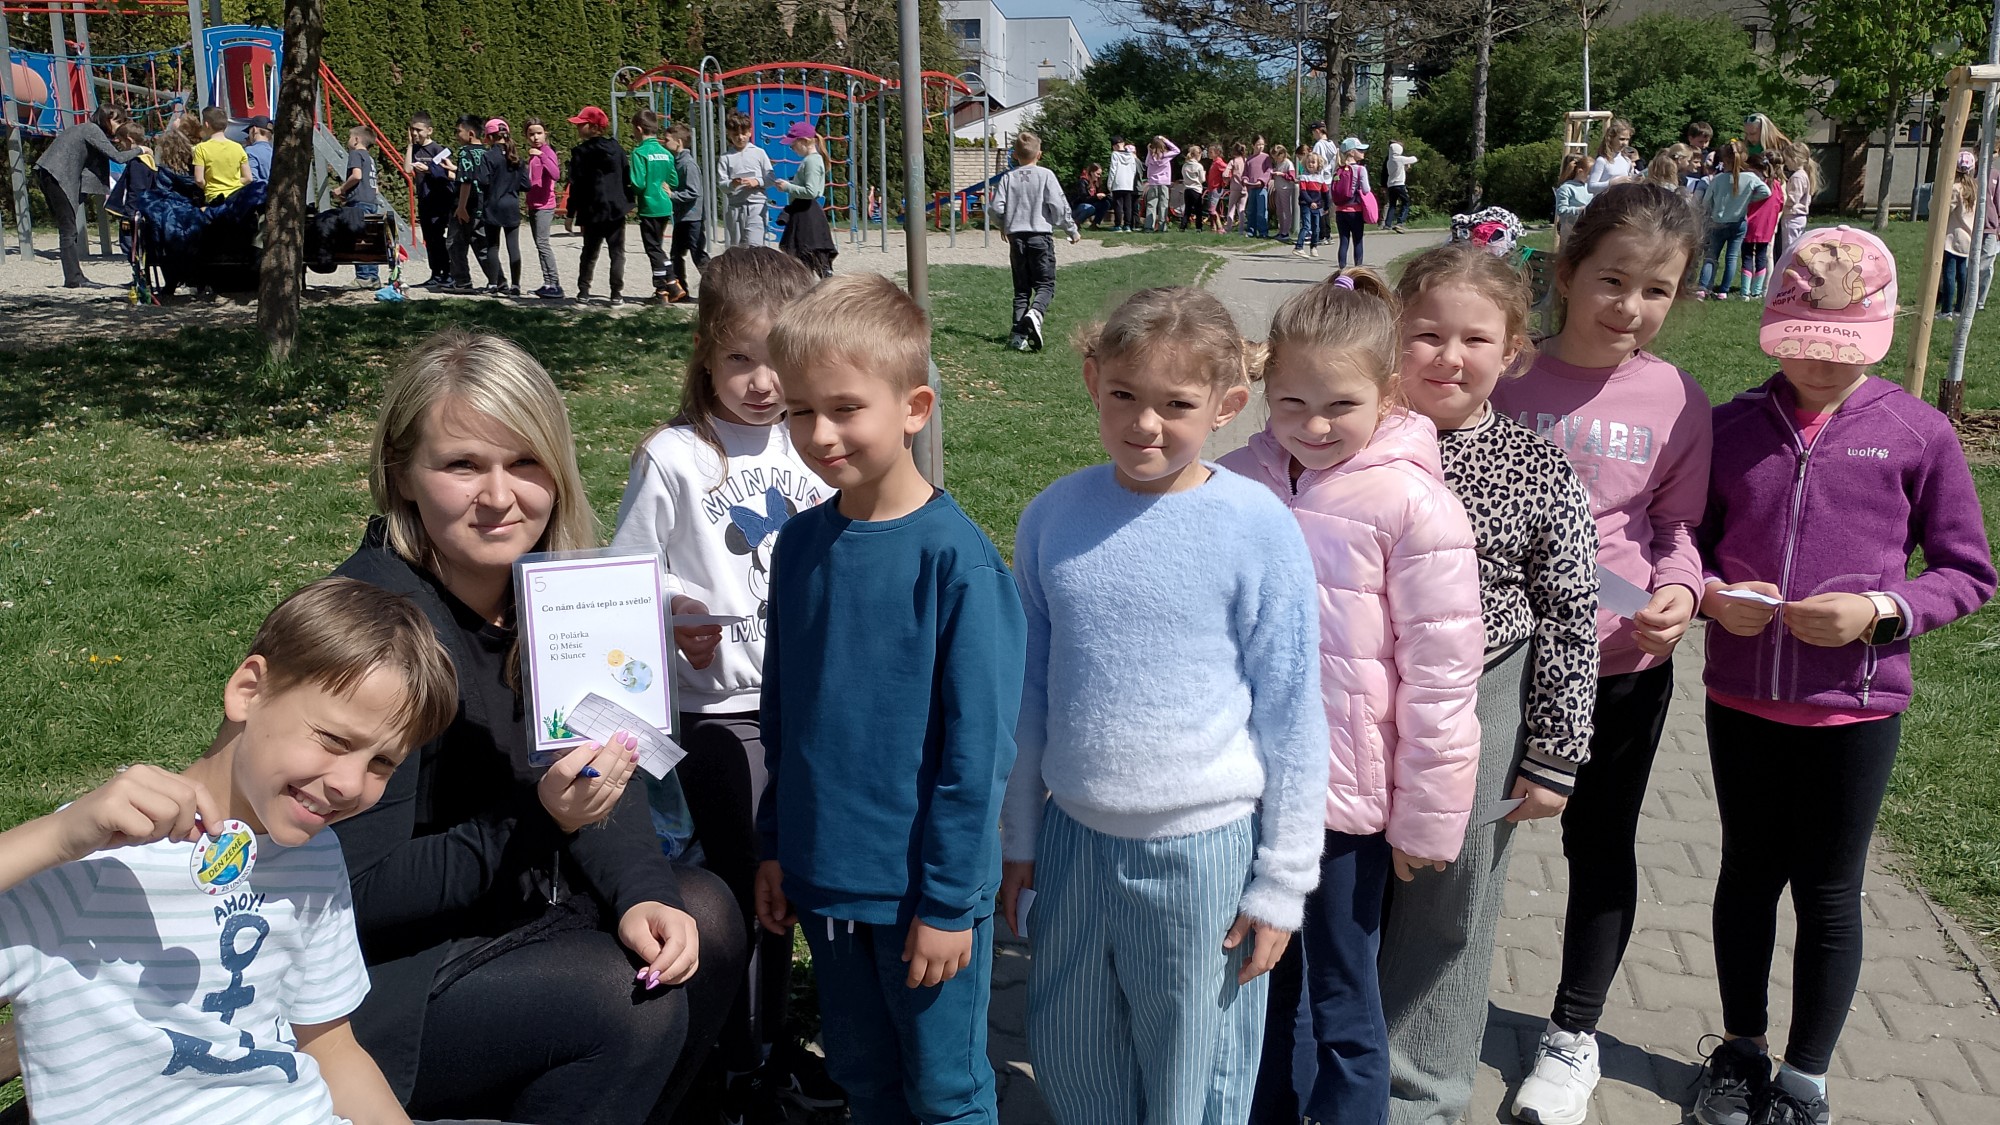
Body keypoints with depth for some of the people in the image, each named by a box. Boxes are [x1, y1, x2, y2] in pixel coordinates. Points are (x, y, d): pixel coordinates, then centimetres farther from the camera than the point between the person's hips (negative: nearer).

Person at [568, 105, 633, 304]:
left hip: (593, 212, -2)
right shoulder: (616, 149, 4)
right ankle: (616, 294, -3)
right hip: (617, 210, 2)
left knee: (589, 253, 12)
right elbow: (626, 178, 8)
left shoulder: (581, 152, -7)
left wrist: (571, 214, -1)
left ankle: (583, 291, 12)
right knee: (617, 253, 3)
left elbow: (576, 186, -7)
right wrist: (629, 202, 18)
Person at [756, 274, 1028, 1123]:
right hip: (822, 876, 5)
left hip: (924, 887, -5)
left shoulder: (954, 557, -18)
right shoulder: (800, 544, -1)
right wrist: (777, 845, 10)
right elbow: (782, 712, 8)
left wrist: (949, 899, -14)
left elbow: (977, 742, -16)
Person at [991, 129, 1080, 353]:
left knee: (1021, 288, 9)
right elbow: (1059, 205, -7)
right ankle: (1035, 314, -29)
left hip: (1016, 237, 3)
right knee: (1045, 283, 2)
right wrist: (1072, 230, 6)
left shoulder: (1008, 178, 4)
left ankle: (1018, 334, 2)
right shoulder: (1046, 175, -3)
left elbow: (997, 208, -1)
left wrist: (1005, 226, 19)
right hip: (1041, 235, -3)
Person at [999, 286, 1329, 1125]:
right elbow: (1031, 692, 8)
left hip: (1203, 851, -3)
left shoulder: (1258, 529, -12)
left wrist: (1281, 883, -4)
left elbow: (1290, 718, -6)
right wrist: (1019, 837, 12)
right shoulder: (1052, 517, -2)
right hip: (1073, 837, 4)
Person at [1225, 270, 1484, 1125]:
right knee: (1257, 984, 21)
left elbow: (1440, 675, -11)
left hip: (1347, 798, -4)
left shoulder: (1413, 504, -15)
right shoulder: (1239, 482, -2)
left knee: (1343, 1005, 12)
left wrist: (1427, 819, -6)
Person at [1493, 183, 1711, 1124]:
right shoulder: (1508, 375, -9)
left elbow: (1679, 524, 4)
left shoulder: (1675, 402, -6)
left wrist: (1679, 590, -15)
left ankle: (1573, 1035, 39)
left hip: (1623, 660, 1)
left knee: (1600, 844, 16)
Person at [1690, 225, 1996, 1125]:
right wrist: (1713, 595, -13)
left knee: (1829, 892, 12)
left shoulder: (1917, 435, -6)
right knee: (1747, 874, 17)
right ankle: (1740, 1051, 37)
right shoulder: (1733, 426, -1)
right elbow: (1690, 541, 7)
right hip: (1741, 699, 2)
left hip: (1854, 707, -2)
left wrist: (1882, 611, -18)